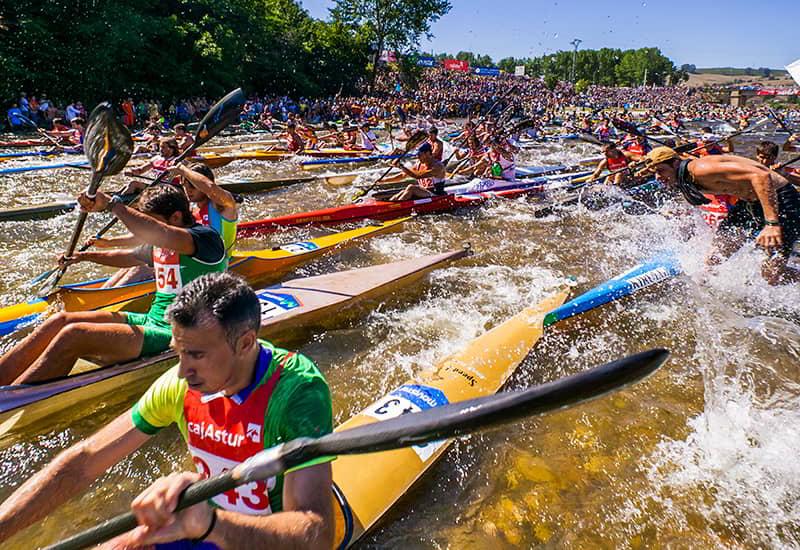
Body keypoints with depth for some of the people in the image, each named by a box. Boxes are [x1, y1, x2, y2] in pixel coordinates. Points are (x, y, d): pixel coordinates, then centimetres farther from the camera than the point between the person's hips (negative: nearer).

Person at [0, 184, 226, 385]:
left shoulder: (207, 238, -14)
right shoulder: (160, 244, 15)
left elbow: (160, 235, -35)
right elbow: (130, 257, 37)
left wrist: (111, 203, -26)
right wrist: (85, 256, 32)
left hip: (174, 337, -9)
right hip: (152, 321, 9)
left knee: (73, 335, -21)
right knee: (61, 321, -3)